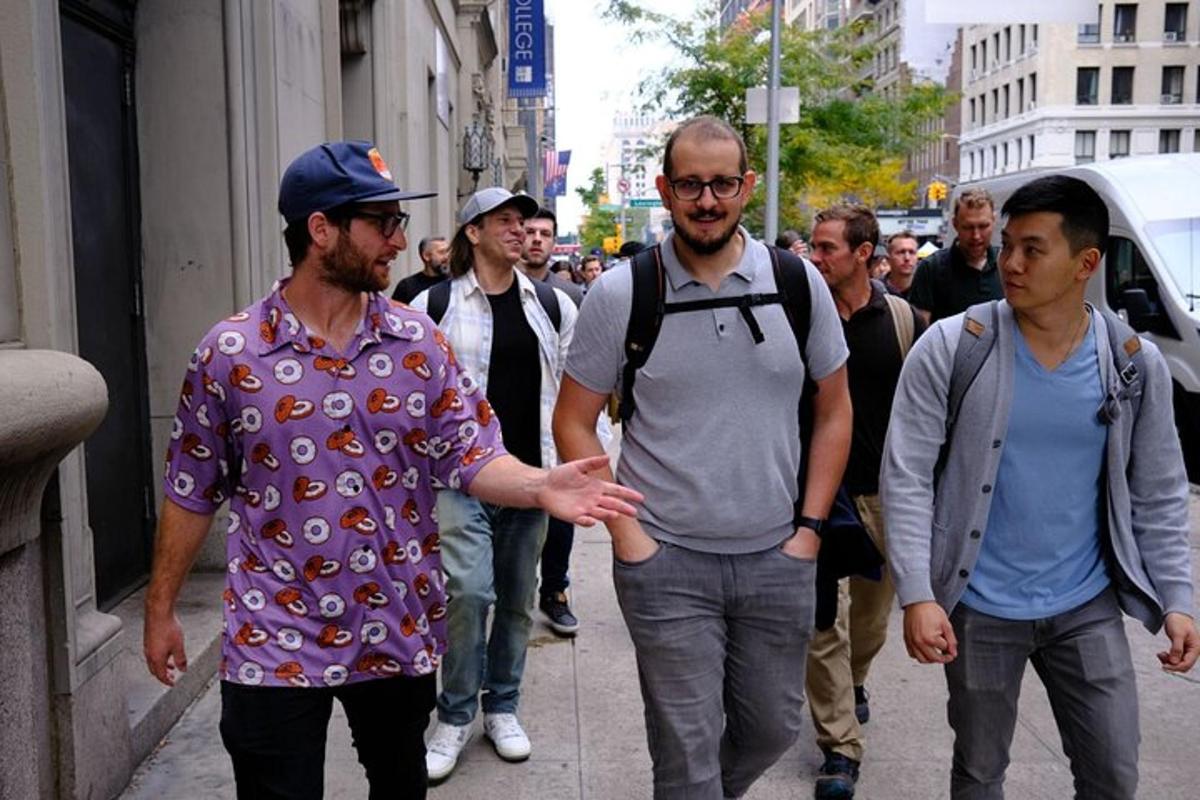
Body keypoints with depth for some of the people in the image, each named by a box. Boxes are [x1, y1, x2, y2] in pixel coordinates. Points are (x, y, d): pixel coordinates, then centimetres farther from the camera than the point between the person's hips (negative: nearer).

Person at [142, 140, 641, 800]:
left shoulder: (420, 342, -2)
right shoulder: (228, 353, -7)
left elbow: (469, 454, -5)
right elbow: (191, 493, 2)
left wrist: (537, 485, -26)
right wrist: (160, 610, 6)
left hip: (399, 634, 2)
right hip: (273, 645, -2)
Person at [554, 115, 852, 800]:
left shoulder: (799, 282, 0)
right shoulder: (619, 293, -6)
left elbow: (834, 409, 8)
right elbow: (574, 422, -1)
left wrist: (810, 526, 1)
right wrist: (626, 534, -8)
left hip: (779, 559, 3)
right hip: (668, 564, -3)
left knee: (774, 729, 19)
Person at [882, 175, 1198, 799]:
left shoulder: (1136, 364, -3)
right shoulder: (951, 347, -12)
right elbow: (906, 477, -12)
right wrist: (917, 595, -18)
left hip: (1087, 607, 2)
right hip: (980, 609, -2)